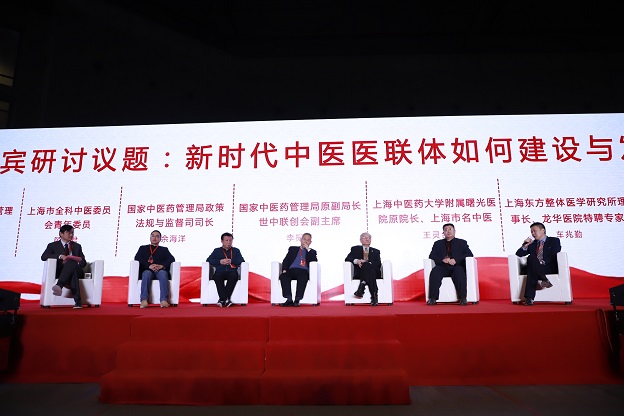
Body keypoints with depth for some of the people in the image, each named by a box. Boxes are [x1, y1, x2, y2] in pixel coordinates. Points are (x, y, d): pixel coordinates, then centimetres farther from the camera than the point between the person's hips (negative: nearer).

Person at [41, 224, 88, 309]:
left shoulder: (77, 246, 28)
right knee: (72, 272, -41)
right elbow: (44, 257, -1)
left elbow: (83, 262, 17)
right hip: (61, 271, -1)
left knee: (71, 262, -37)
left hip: (76, 271, 1)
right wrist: (60, 256, -16)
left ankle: (59, 285, -57)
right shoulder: (53, 245, 20)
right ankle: (78, 301, -58)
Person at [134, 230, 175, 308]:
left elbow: (172, 259, 9)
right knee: (147, 274, -36)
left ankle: (164, 300, -49)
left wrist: (162, 265, -13)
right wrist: (149, 265, -11)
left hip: (161, 270, 0)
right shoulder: (143, 248, 28)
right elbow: (137, 258, 8)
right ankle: (144, 300, -48)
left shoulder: (164, 249, 28)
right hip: (147, 270, 0)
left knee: (163, 274, -35)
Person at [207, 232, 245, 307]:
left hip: (232, 271, 0)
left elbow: (242, 261, 11)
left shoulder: (236, 250, 26)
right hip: (220, 271, 0)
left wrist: (231, 261, -4)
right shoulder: (217, 250, 26)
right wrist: (220, 262, -2)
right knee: (218, 276, -36)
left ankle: (222, 299, -37)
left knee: (234, 276, -37)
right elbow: (208, 260, 12)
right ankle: (226, 299, -41)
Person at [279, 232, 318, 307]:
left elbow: (314, 262, 3)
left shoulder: (312, 252, 24)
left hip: (303, 271, -2)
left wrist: (308, 249, 2)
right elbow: (286, 261, 16)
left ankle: (297, 300, -36)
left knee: (302, 278, -37)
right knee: (283, 276, -31)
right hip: (291, 270, 2)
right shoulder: (293, 248, 28)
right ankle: (289, 300, -32)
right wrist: (284, 270, -4)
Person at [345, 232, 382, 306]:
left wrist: (365, 262, -11)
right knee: (367, 265, -36)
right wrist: (356, 261, -14)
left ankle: (361, 289, -48)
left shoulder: (376, 251, 26)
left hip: (374, 273, 1)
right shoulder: (355, 249, 25)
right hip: (359, 273, -1)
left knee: (368, 265, -35)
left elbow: (378, 264, 8)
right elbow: (347, 259, 9)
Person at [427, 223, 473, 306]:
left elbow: (469, 255, 6)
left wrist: (456, 260, -12)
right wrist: (442, 260, -11)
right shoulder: (438, 243, 24)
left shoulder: (462, 242, 20)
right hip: (443, 267, 1)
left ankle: (463, 298, -38)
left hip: (457, 267, -1)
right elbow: (432, 256, 11)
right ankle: (433, 298, -37)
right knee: (435, 271, -32)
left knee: (459, 271, -36)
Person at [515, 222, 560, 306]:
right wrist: (525, 245, 0)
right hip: (535, 269, 4)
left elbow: (554, 257, -2)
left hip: (550, 268, -3)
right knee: (531, 257, -32)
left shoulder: (554, 241, 14)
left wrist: (543, 262, -16)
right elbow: (518, 254, 16)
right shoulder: (532, 244, 25)